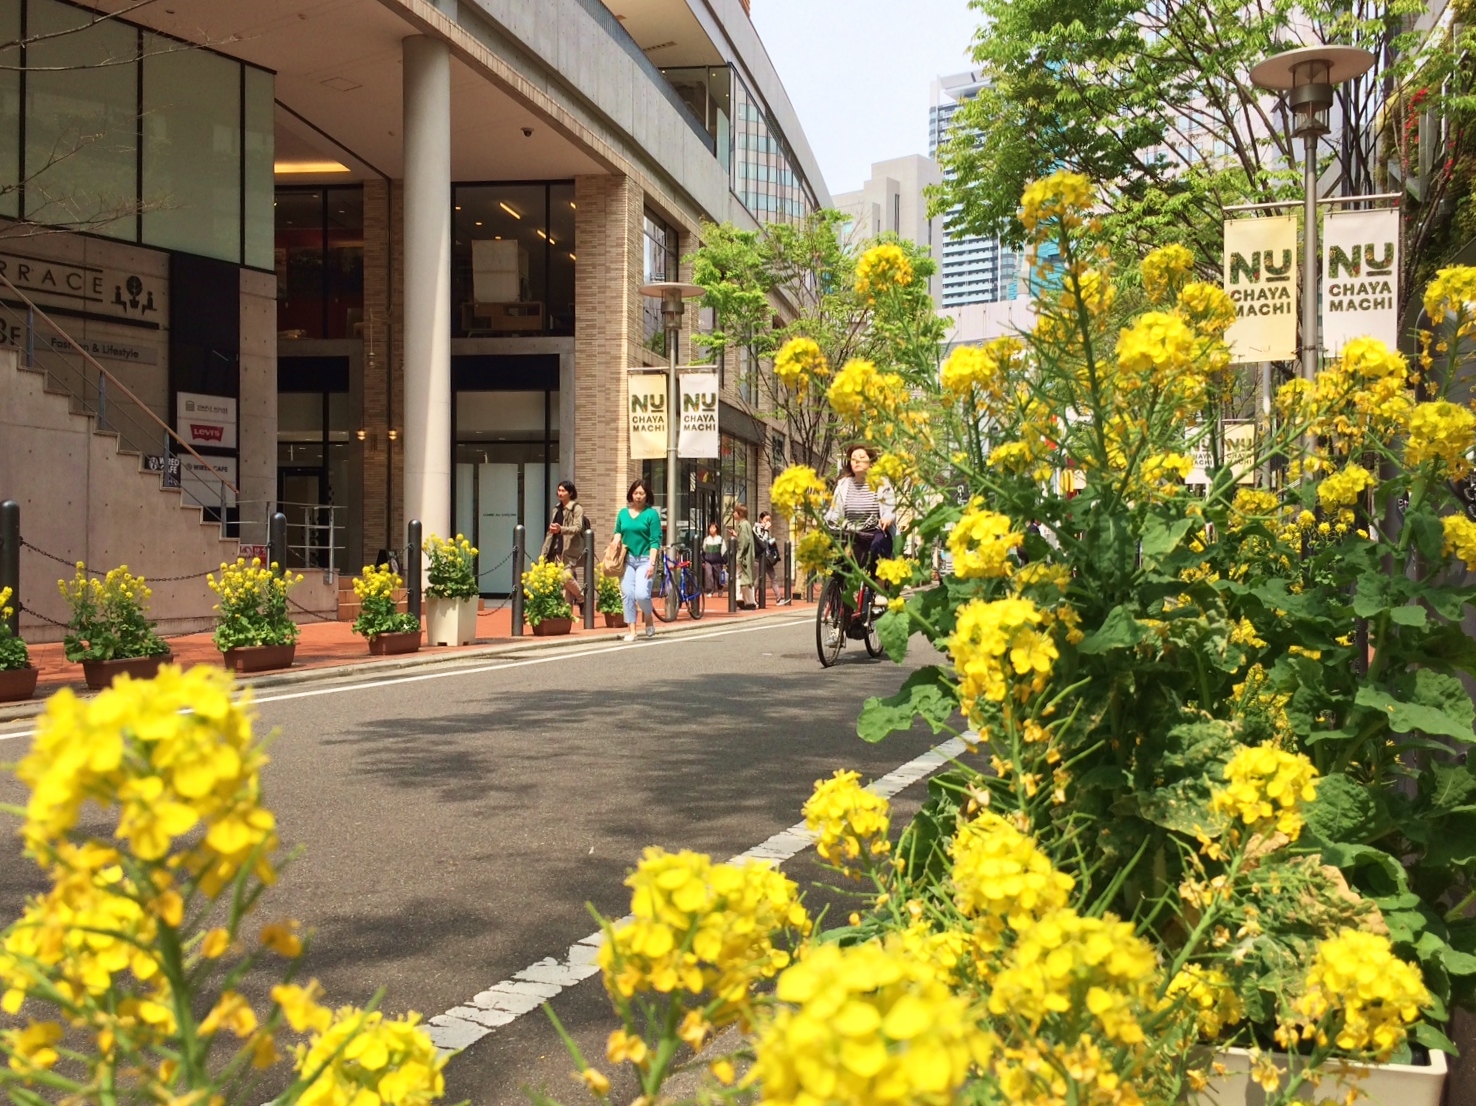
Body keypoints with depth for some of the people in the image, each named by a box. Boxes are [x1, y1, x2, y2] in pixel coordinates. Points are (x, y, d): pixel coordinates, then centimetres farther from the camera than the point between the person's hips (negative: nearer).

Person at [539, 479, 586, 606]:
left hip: (570, 551, -7)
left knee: (566, 576, -20)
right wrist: (544, 552, 15)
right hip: (557, 550, 7)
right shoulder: (557, 509, 18)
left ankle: (582, 598, 5)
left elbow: (578, 528, -17)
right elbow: (550, 532, 20)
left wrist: (561, 529, -35)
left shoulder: (577, 509, -3)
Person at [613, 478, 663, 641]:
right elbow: (617, 533, 19)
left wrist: (652, 563, -13)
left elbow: (655, 540, -5)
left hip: (645, 559, -4)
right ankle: (632, 630, 5)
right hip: (627, 558, 4)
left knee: (641, 594, -16)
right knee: (627, 594, -3)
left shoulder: (652, 513, -1)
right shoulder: (623, 513, 11)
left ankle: (650, 619, 13)